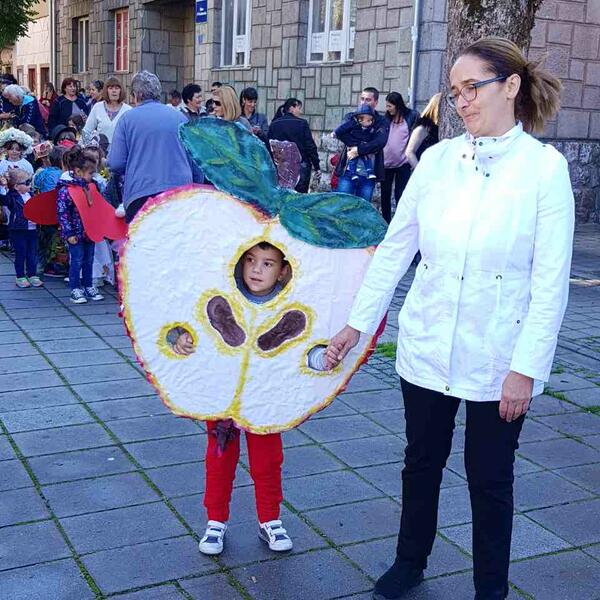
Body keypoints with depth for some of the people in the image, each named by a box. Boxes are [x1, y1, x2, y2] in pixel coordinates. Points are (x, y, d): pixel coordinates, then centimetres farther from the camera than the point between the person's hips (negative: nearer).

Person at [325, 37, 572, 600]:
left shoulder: (545, 166, -10)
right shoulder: (438, 157, 0)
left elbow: (551, 281, -11)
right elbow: (394, 247, 3)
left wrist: (526, 368, -13)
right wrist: (356, 323, 3)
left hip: (498, 357, -3)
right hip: (427, 345, 3)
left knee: (490, 480, 12)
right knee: (421, 464, 18)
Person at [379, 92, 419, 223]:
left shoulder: (411, 116, -4)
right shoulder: (387, 119, 9)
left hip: (402, 163, -4)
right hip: (386, 162, 4)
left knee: (400, 195, -1)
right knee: (385, 194, 11)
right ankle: (386, 222, 21)